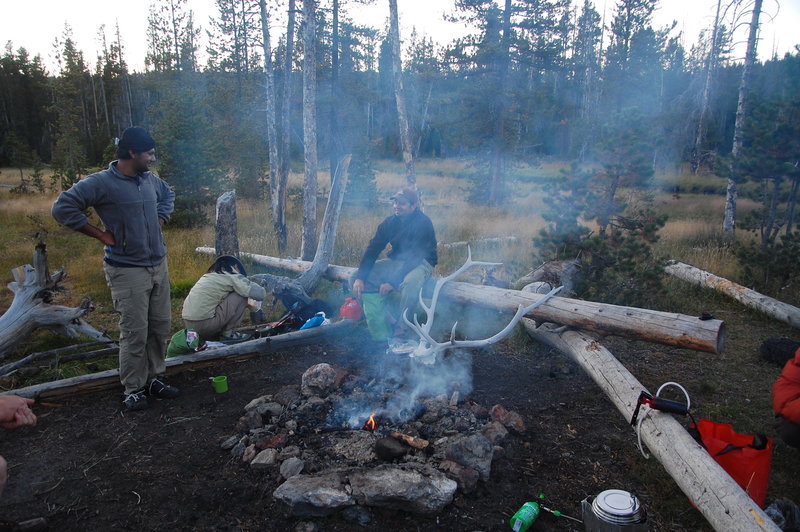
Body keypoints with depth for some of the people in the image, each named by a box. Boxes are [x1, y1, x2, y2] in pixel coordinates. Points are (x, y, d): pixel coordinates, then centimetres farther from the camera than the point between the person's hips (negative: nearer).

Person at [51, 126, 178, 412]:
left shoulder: (150, 179, 7)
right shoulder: (101, 183, -14)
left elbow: (168, 195, 28)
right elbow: (62, 207, -16)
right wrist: (101, 234, -14)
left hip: (158, 265, 7)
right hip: (128, 271, -7)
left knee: (161, 327, 13)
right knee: (135, 333, -1)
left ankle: (154, 379, 29)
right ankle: (133, 389, 15)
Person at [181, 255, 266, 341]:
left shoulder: (208, 276, 20)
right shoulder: (231, 276, -3)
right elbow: (260, 294, -9)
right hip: (205, 325, -9)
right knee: (241, 296, -1)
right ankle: (227, 333, 3)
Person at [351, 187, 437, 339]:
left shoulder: (423, 223, -19)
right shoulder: (390, 222, -1)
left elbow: (415, 257, -25)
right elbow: (372, 249, -3)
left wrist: (393, 282, -30)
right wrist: (359, 278, -16)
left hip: (421, 263, -6)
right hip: (395, 261, 6)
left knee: (410, 283, -42)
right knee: (356, 277, -10)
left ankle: (401, 328, -22)